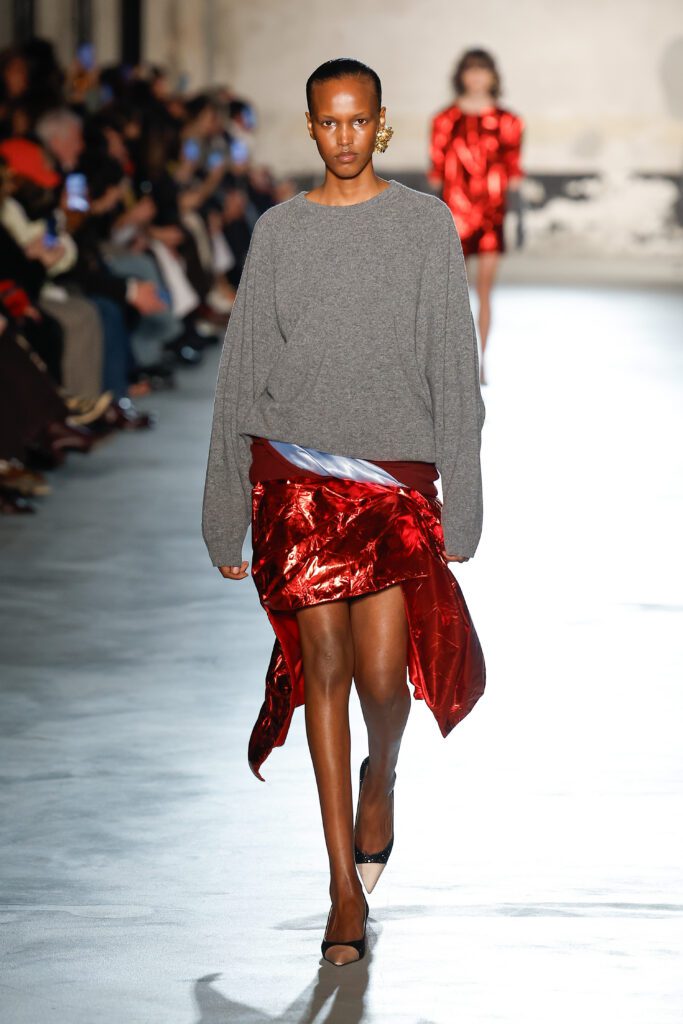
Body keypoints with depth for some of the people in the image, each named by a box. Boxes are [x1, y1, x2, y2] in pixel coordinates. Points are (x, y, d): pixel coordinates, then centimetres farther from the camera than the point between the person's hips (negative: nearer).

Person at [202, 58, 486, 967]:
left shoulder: (426, 224, 4)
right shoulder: (279, 231, 8)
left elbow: (453, 370, 3)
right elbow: (242, 372, 10)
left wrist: (461, 507, -2)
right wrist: (226, 515, 7)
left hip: (395, 479, -1)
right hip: (296, 474, 1)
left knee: (383, 676, -9)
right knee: (323, 665, -3)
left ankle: (381, 776, 29)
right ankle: (345, 886, 5)